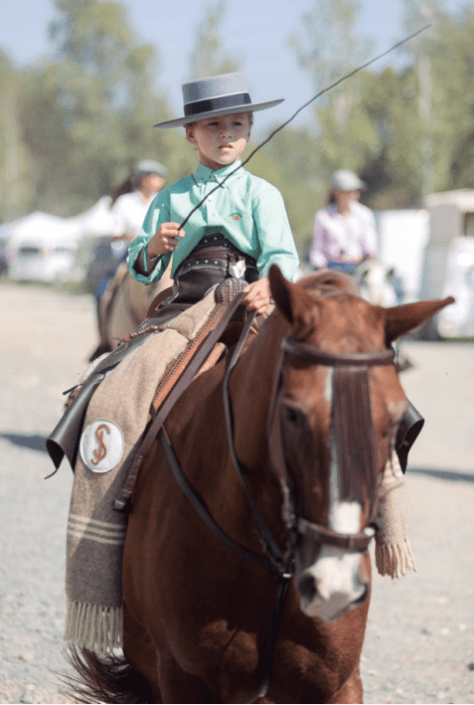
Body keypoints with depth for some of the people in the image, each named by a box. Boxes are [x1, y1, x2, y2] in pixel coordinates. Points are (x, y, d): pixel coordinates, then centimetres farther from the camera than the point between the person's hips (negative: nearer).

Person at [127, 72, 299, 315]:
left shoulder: (262, 194, 10)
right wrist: (153, 249, -8)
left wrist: (268, 285, -27)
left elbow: (280, 254, -4)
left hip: (248, 303, -1)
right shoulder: (170, 197, 16)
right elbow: (143, 272, 16)